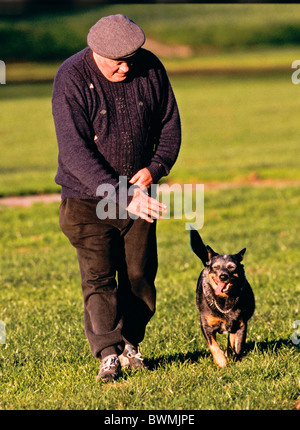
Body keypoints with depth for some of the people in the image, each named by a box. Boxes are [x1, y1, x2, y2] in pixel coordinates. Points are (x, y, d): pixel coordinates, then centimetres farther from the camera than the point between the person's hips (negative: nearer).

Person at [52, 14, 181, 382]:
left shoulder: (150, 68, -5)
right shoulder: (72, 79, -19)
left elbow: (169, 123, 8)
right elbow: (74, 151, -25)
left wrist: (155, 167, -11)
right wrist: (119, 195, -31)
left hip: (138, 194, 4)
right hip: (89, 198, -4)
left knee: (140, 275, 5)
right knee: (98, 276, -12)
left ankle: (130, 344, 22)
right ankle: (108, 354, -16)